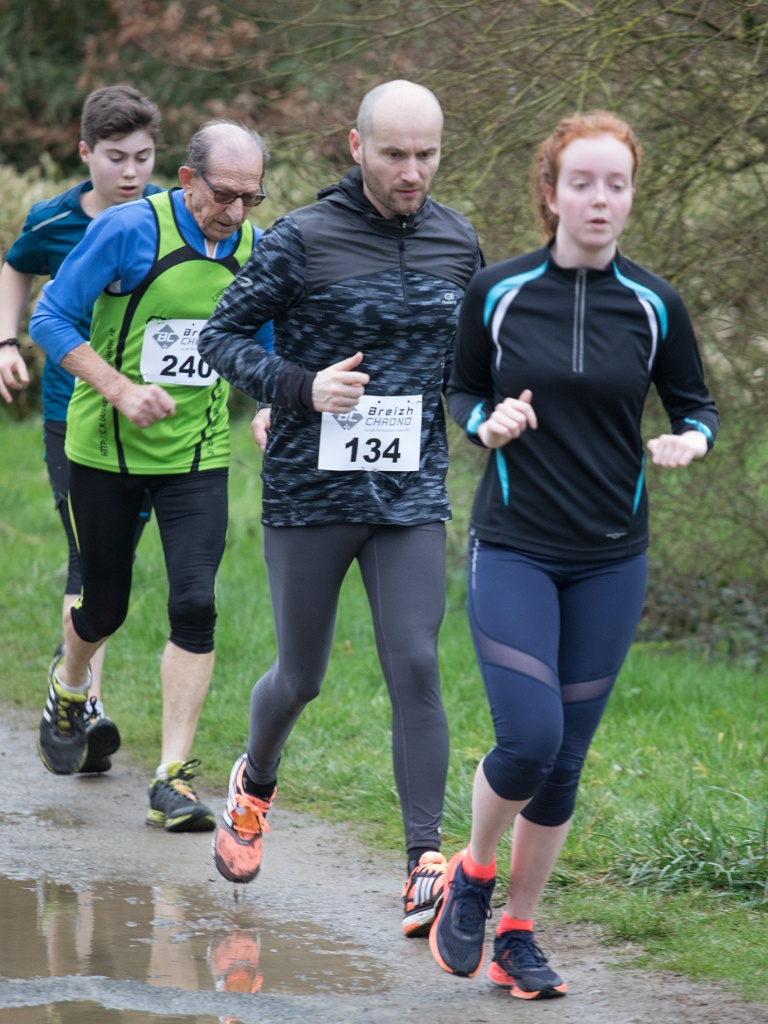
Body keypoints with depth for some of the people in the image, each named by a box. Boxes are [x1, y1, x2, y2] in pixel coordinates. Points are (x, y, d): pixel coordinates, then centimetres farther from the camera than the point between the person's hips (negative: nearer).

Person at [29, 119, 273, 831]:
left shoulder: (256, 251, -2)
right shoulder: (129, 230, -16)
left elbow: (262, 350, 14)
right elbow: (50, 320, -12)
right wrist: (121, 390, -22)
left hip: (197, 455, 2)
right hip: (106, 451, -2)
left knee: (194, 605, -13)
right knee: (104, 606, 10)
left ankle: (174, 777, -8)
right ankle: (68, 687, 46)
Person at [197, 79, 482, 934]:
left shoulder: (456, 244, 5)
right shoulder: (302, 240, -9)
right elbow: (221, 336, -3)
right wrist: (301, 388, -17)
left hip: (411, 497, 2)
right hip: (310, 494, -2)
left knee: (415, 669, -11)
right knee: (300, 677, 10)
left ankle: (425, 870, -10)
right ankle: (254, 783, 43)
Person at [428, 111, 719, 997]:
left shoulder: (653, 306, 0)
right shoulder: (498, 292, -3)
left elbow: (696, 405, 11)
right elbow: (461, 390, 11)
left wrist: (689, 441, -11)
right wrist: (487, 423, -10)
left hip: (611, 561, 2)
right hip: (512, 550, -2)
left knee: (567, 759, 4)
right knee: (529, 740, -16)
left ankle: (517, 931, 21)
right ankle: (473, 875, 14)